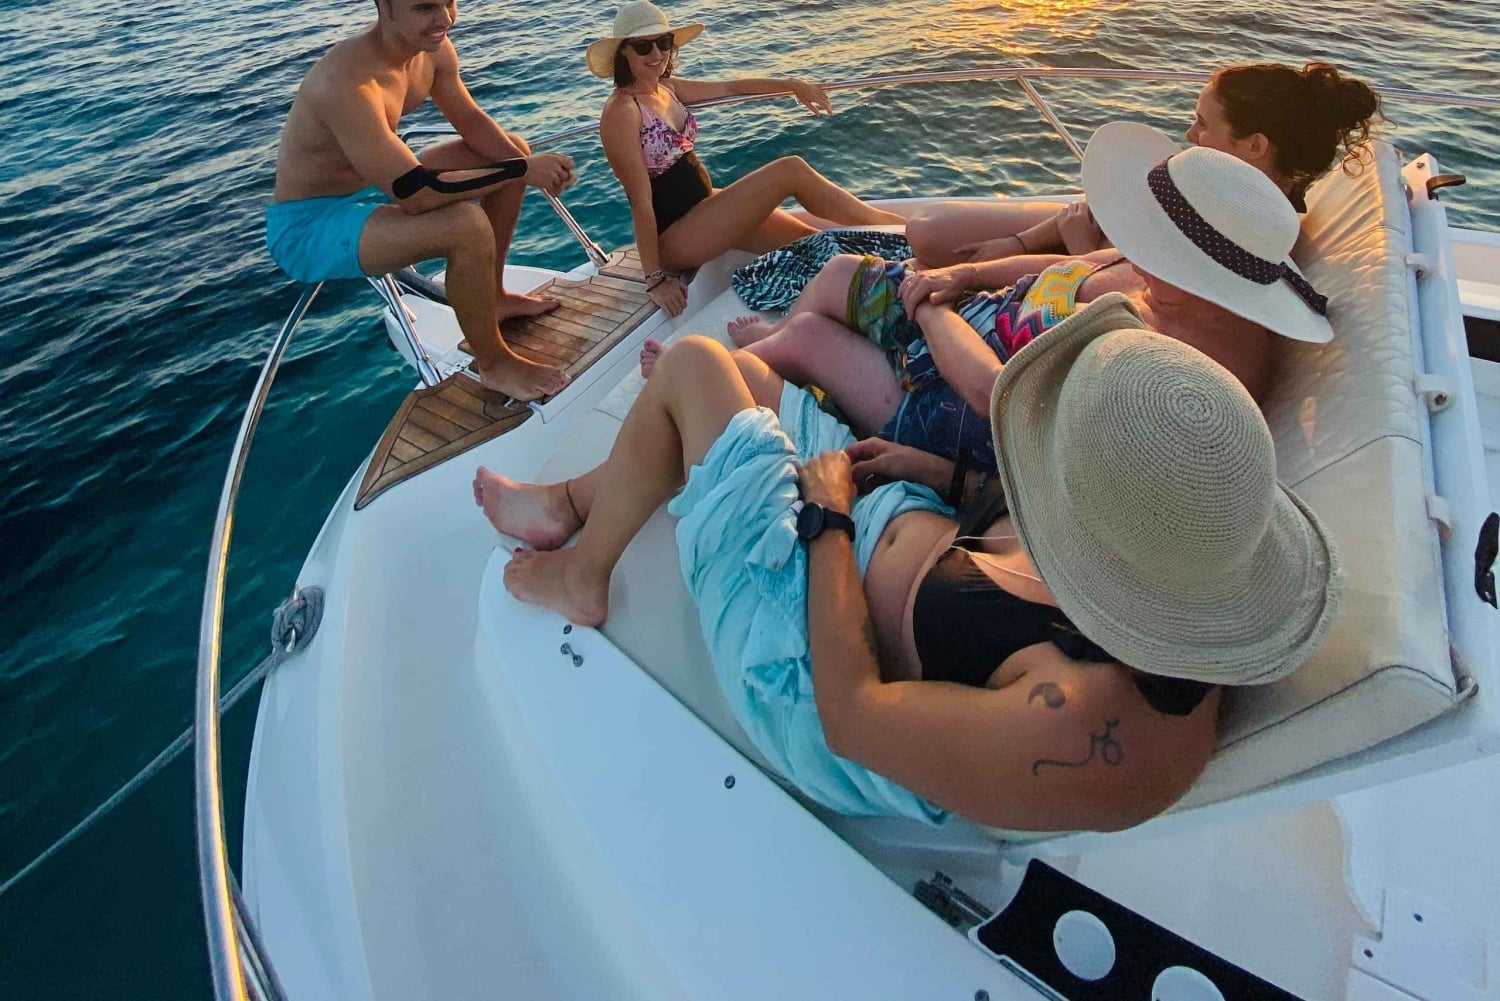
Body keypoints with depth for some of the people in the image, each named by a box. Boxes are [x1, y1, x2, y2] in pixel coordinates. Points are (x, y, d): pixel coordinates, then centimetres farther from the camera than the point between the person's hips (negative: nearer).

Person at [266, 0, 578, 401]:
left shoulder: (432, 48, -8)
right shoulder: (348, 82, -33)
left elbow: (472, 122, 5)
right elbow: (416, 195, -37)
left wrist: (524, 162, -14)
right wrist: (521, 171, -30)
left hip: (375, 187, 9)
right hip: (309, 225, -9)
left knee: (512, 147, 10)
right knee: (467, 225, -34)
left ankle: (492, 297, 18)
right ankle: (494, 364, -13)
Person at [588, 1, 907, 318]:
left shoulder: (666, 88, 8)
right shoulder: (621, 111, -17)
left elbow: (729, 87, 20)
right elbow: (641, 200, -21)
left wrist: (791, 85, 17)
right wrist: (655, 277, -22)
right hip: (673, 236, -9)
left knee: (809, 239, 0)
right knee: (791, 170, -13)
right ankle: (896, 229, -1)